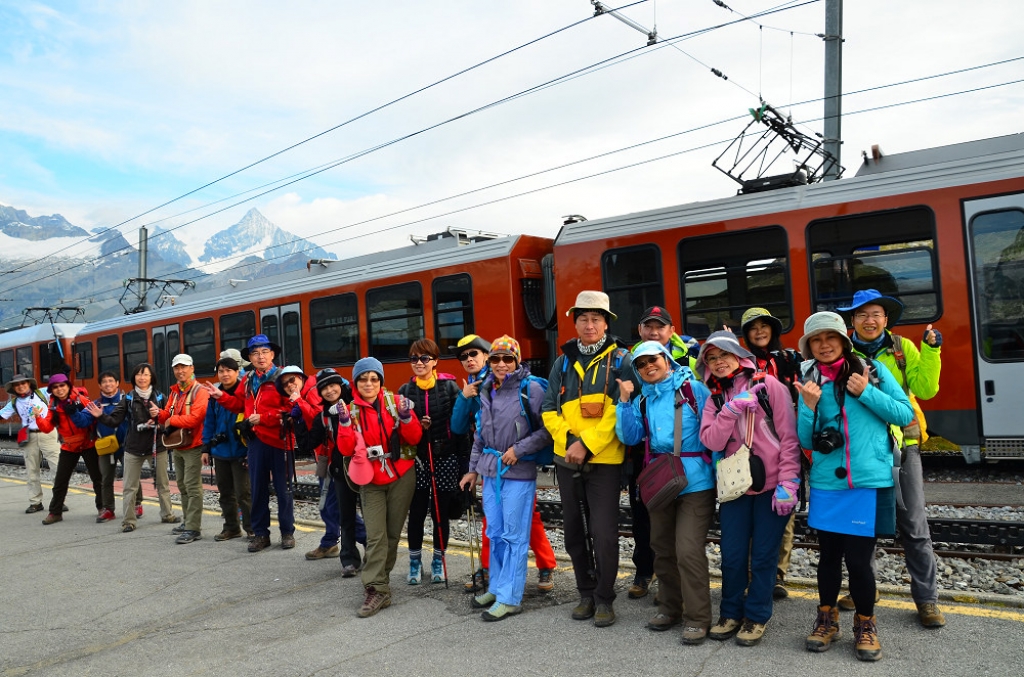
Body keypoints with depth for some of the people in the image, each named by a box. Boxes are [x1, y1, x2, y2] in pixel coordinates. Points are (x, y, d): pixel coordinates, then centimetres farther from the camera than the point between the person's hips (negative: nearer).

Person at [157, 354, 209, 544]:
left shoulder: (200, 392, -12)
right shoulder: (174, 392, 14)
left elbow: (194, 418, -22)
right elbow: (167, 416, 12)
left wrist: (172, 420, -11)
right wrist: (159, 415, -10)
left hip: (193, 446, -9)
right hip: (177, 445, 9)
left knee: (192, 487, -8)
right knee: (182, 486, 15)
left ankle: (193, 528, -6)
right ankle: (188, 522, 26)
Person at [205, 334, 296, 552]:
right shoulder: (248, 380, 12)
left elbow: (289, 409, -17)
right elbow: (239, 404, 20)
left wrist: (263, 417, -19)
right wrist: (221, 396, 7)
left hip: (278, 440, -6)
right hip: (256, 441, 6)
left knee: (283, 489, 4)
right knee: (258, 489, 12)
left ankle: (287, 532, 17)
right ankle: (260, 534, 22)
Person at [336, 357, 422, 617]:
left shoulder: (395, 402, -3)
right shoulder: (351, 409, -1)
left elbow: (414, 438, -4)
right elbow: (346, 450, -8)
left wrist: (406, 417, -21)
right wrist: (345, 423, -21)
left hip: (401, 476, 0)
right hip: (371, 481, 0)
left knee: (393, 532, 8)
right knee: (375, 536, -6)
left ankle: (379, 577, 26)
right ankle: (377, 589, -2)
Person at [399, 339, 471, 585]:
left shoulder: (449, 386, -2)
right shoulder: (405, 391, 4)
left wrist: (463, 461, -9)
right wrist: (415, 426, -13)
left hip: (445, 459, -1)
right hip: (417, 460, 1)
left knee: (441, 513, 7)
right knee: (417, 513, 4)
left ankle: (438, 561, 25)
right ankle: (415, 562, 23)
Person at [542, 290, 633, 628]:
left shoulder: (619, 360, -3)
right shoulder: (563, 362, 9)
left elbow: (621, 410, -12)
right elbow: (549, 410, 6)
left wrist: (587, 444, -17)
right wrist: (569, 439, -10)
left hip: (604, 459, -4)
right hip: (567, 458, 5)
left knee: (603, 532, -4)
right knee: (575, 531, 13)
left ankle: (604, 598, 15)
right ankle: (586, 594, 29)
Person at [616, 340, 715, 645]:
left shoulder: (692, 389, -4)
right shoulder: (642, 399, 12)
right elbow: (629, 436, 2)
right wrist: (625, 399, -5)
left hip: (694, 481, -6)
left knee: (688, 550, -9)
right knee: (662, 548, 15)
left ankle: (697, 618, 5)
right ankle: (670, 608, 31)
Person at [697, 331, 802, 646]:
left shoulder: (768, 385, -5)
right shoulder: (715, 398, 9)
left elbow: (789, 437, -8)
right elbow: (711, 441, -5)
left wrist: (787, 482, -13)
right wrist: (732, 408, -16)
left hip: (771, 485, -3)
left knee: (763, 555, 5)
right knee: (732, 555, 7)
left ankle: (756, 617, 21)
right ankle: (731, 613, 25)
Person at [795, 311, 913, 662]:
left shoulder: (872, 370, 1)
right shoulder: (810, 382, 6)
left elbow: (905, 413, 0)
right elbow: (807, 441, 6)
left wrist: (867, 393, -12)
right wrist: (809, 407, -11)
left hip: (869, 481, -2)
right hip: (826, 483, 3)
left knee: (858, 557, -1)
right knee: (828, 554, 11)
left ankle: (865, 625, 23)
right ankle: (826, 619, 31)